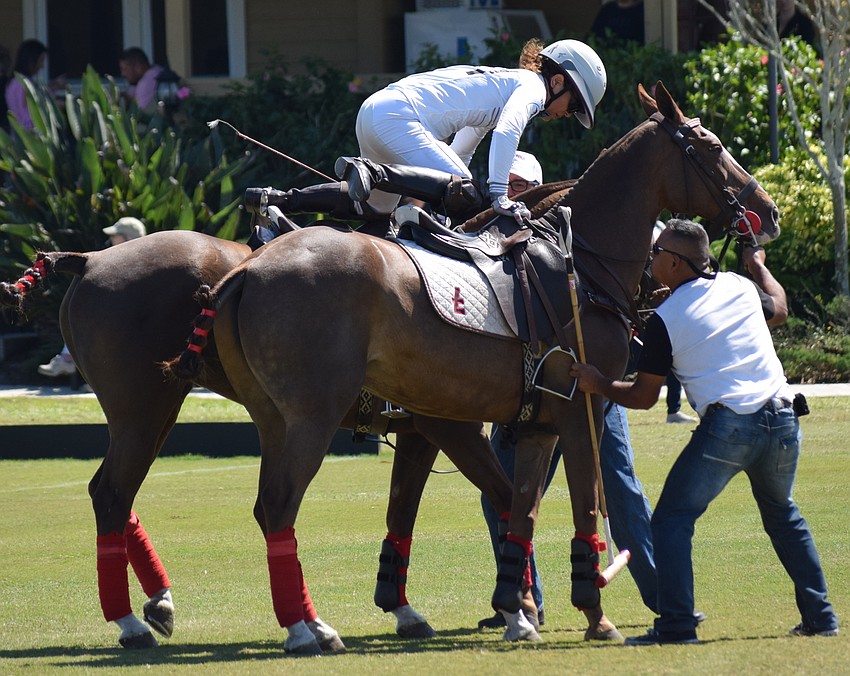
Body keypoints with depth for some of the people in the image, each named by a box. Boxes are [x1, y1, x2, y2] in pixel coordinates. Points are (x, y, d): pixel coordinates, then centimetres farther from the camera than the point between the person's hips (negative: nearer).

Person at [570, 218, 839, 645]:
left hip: (726, 427, -6)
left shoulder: (666, 318, 0)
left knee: (672, 520, 2)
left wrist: (598, 384, 16)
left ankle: (676, 625, -10)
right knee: (782, 516, 27)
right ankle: (819, 617, 25)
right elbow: (779, 308, 38)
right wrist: (758, 264, 54)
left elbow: (643, 397, 4)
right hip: (783, 420, 6)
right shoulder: (742, 287, 13)